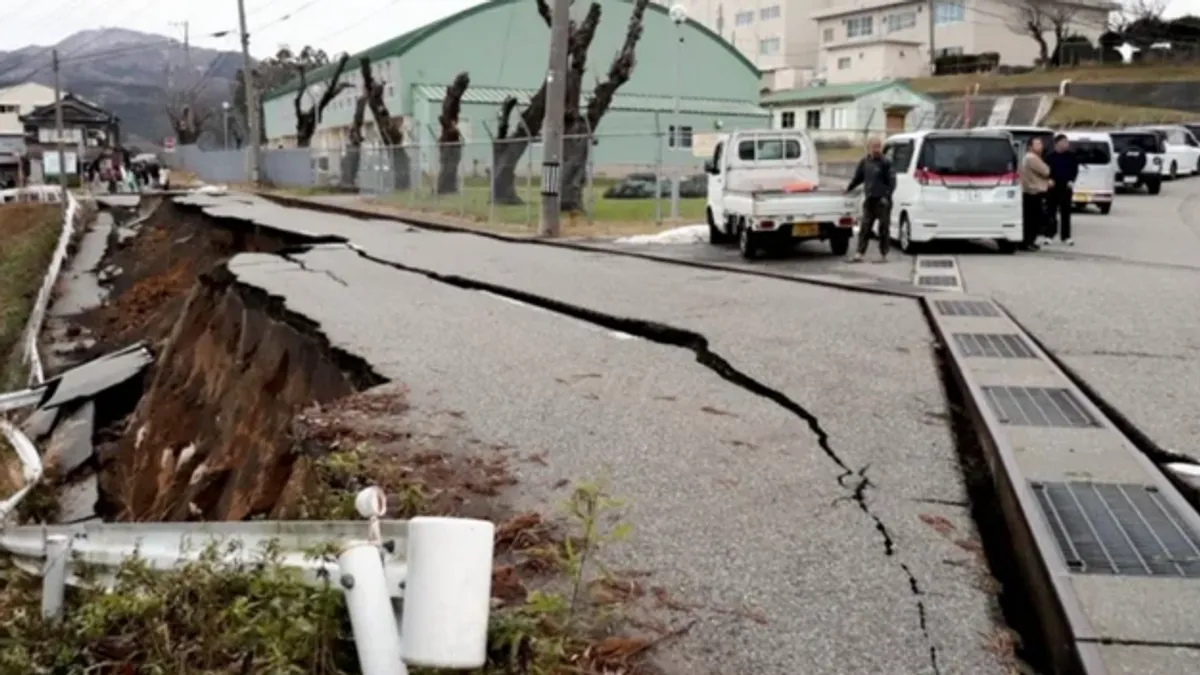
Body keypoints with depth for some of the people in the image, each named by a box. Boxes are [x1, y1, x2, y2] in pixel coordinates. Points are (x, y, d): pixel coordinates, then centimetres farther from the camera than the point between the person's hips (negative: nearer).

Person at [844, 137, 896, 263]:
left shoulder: (885, 163, -6)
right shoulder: (864, 162, 9)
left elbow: (892, 182, -8)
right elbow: (858, 177, 22)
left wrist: (887, 195, -17)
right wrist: (849, 188, 19)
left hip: (882, 201, -5)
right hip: (869, 200, 5)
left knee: (883, 229, 2)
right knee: (864, 228, 3)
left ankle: (883, 255, 8)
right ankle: (859, 254, 5)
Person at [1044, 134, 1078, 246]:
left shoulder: (1071, 156, 3)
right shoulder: (1050, 156, -2)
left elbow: (1075, 170, 5)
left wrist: (1071, 181, -9)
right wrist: (1049, 180, -14)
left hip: (1066, 187, 2)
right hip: (1053, 187, -2)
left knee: (1066, 212, 7)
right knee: (1051, 211, 1)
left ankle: (1066, 236, 12)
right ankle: (1049, 235, 7)